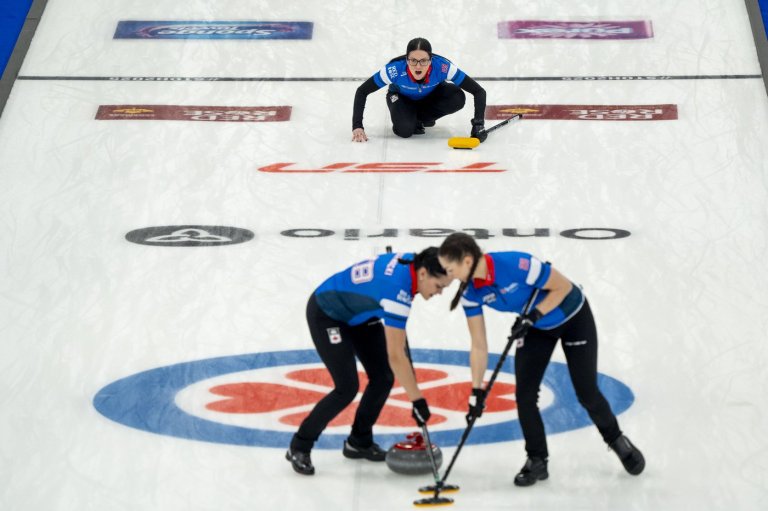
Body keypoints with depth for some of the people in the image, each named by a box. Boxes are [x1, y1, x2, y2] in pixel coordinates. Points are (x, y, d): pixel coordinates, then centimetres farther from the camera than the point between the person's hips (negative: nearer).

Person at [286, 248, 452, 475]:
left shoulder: (411, 262, -13)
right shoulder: (397, 289, -37)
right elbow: (395, 356, -36)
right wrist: (417, 400, -31)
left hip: (356, 313, 9)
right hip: (326, 314, -9)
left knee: (383, 378, 2)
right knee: (347, 388, -15)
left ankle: (359, 442, 20)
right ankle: (299, 447, 2)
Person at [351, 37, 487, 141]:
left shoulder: (442, 67, -38)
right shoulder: (395, 69, -39)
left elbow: (479, 91, -32)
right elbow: (361, 92, -29)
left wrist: (478, 125, -42)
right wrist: (357, 126, -36)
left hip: (431, 96, 2)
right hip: (402, 98, -2)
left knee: (457, 98, -28)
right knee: (404, 130, -31)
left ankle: (421, 117, -2)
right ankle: (413, 120, 6)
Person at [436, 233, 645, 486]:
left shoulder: (516, 264, -38)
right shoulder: (470, 292, -18)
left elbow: (564, 286, -24)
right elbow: (479, 346, -11)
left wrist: (533, 315, -31)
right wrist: (477, 390, -12)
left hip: (573, 318, -5)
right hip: (536, 327, 5)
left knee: (587, 393, 2)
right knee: (524, 395, -6)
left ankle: (616, 439, 31)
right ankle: (537, 461, 13)